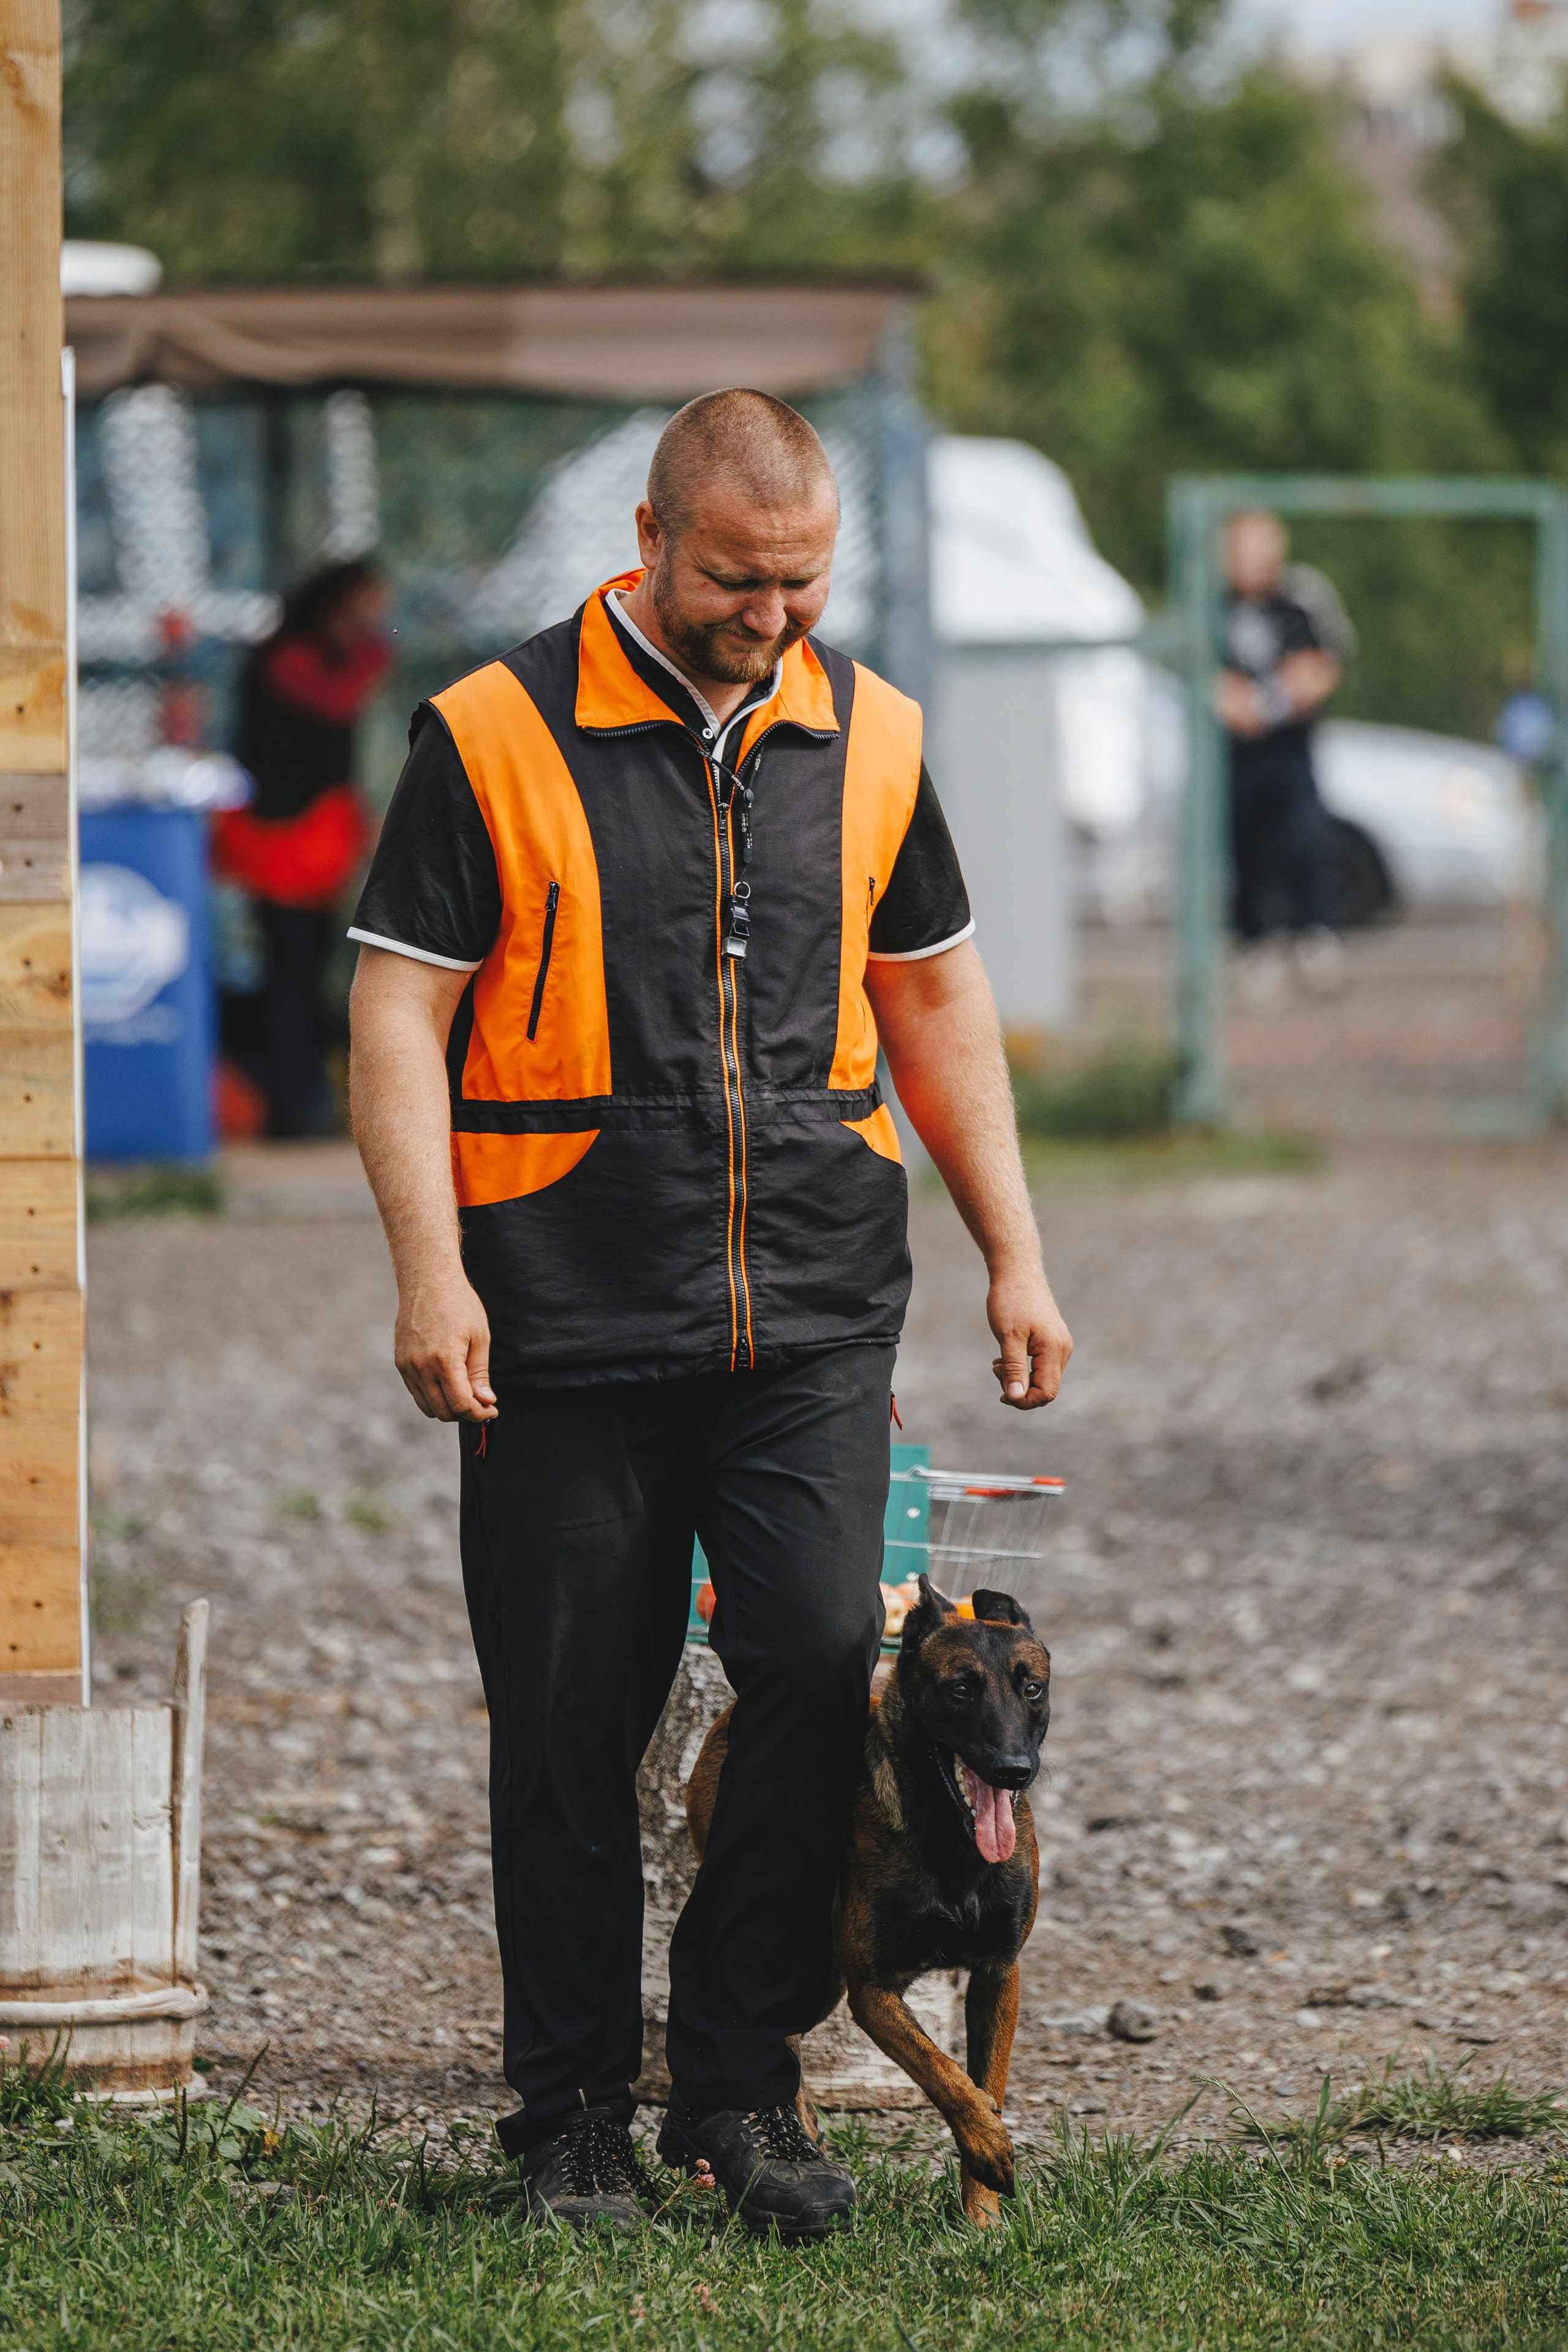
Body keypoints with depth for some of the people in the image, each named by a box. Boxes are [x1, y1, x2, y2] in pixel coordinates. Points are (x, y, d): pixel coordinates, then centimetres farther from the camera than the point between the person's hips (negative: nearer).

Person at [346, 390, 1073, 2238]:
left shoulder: (865, 736, 10)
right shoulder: (495, 737, -3)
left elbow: (934, 1002, 19)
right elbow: (398, 1013, -4)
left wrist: (1015, 1255, 16)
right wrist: (430, 1269, -14)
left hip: (812, 1313, 3)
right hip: (569, 1322, -3)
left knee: (824, 1658, -11)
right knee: (571, 1729, 2)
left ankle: (739, 2078, 4)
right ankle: (573, 2118, 16)